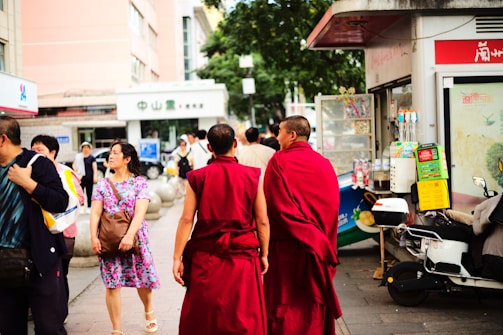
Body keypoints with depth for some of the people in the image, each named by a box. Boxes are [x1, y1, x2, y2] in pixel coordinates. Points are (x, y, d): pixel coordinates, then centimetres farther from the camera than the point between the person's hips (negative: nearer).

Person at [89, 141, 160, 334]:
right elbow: (95, 213, 0)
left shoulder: (140, 182, -2)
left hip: (134, 238, -2)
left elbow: (140, 212, -13)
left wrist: (129, 235, -26)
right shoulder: (103, 184, 6)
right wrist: (93, 237, -14)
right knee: (112, 284, -1)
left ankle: (149, 311, 39)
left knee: (142, 279, 8)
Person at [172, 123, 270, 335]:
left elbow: (186, 220, -7)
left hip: (206, 259, 1)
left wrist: (177, 258, -3)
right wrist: (264, 254, 7)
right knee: (244, 318, 10)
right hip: (243, 257, 0)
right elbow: (262, 221, -3)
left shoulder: (198, 177, -4)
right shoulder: (252, 176, -4)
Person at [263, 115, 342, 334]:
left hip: (287, 248, -4)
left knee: (286, 308, 3)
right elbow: (332, 207, 3)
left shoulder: (279, 161, -9)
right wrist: (322, 242, 8)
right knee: (316, 303, 14)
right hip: (320, 249, 4)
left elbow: (275, 206, -13)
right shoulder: (324, 164, 4)